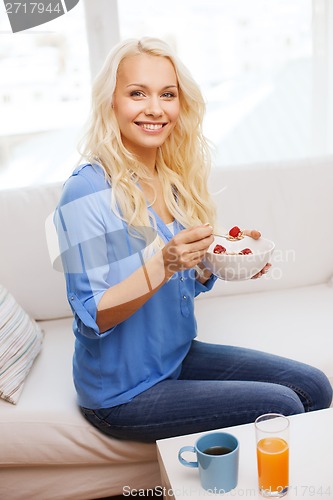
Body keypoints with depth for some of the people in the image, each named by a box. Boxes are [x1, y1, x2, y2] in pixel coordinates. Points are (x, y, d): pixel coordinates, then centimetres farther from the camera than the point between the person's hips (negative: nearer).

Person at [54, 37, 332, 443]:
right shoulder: (87, 191, -22)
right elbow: (92, 317, -21)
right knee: (280, 407, -13)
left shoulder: (174, 179, 1)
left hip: (178, 356, 7)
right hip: (123, 390, -7)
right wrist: (165, 264, -33)